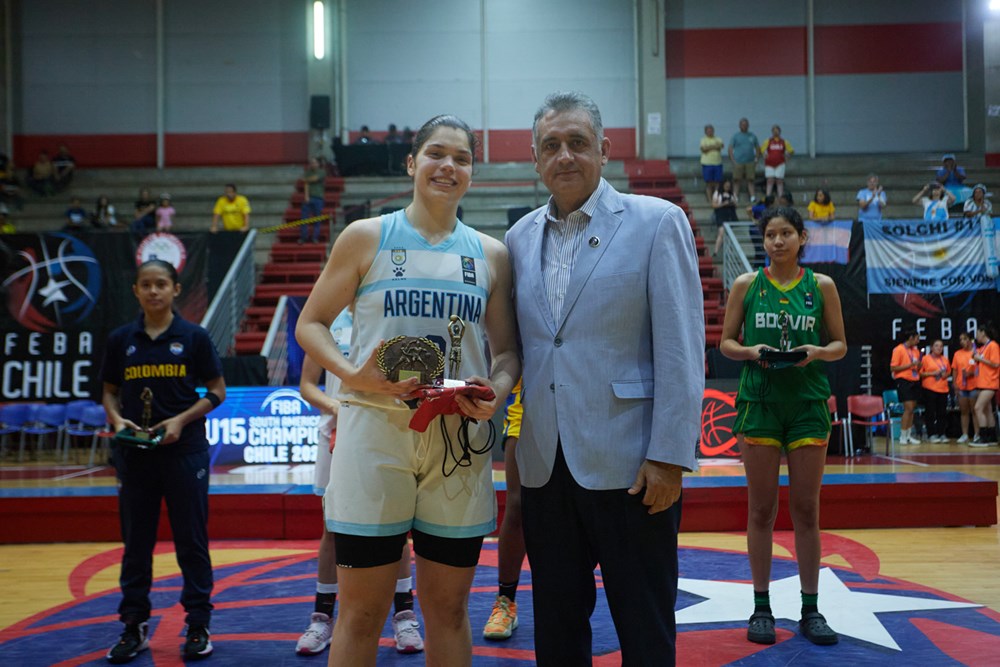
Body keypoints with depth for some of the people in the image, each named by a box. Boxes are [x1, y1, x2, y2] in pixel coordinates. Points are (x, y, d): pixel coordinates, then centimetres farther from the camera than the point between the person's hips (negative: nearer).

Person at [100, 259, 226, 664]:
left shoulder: (193, 337, -1)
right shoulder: (120, 340, 6)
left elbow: (217, 390, 1)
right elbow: (110, 391, 13)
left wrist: (182, 420, -12)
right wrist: (116, 418, -7)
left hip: (185, 451, -2)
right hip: (134, 454, 2)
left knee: (191, 539, 3)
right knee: (136, 541, 9)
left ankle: (198, 626, 14)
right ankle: (134, 627, 20)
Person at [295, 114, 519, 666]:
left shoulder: (491, 254, 10)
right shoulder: (365, 237, 3)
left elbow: (506, 349, 13)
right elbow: (310, 324, 4)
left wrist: (497, 389, -10)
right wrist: (351, 375, -14)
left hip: (459, 438, 3)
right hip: (375, 433, -2)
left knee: (448, 607, 13)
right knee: (361, 611, 5)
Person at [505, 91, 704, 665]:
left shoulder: (658, 222, -4)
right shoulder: (520, 238, 11)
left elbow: (681, 350, -9)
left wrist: (669, 457, -14)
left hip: (629, 465, -4)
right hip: (545, 466, 5)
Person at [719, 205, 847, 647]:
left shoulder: (822, 286, 5)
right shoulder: (746, 284, 3)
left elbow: (840, 345, 8)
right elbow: (725, 342, 6)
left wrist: (818, 352, -13)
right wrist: (750, 351, -14)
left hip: (808, 403, 1)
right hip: (759, 400, 0)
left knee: (806, 509, 4)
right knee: (761, 508, 3)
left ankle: (810, 610, 14)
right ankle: (761, 608, 13)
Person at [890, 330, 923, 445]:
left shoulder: (916, 350, 13)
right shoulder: (898, 350, -8)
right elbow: (893, 368, -11)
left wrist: (918, 365, -1)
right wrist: (910, 365, -17)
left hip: (915, 381, 7)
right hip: (904, 381, -7)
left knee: (912, 409, 8)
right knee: (908, 408, -12)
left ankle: (909, 435, 16)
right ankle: (903, 437, -6)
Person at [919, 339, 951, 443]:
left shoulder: (945, 359, 14)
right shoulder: (926, 358, -1)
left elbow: (949, 371, 24)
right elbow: (920, 373, -5)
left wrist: (946, 375, 2)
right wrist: (932, 373, -15)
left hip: (943, 389, 5)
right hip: (929, 389, -5)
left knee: (942, 413, 4)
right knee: (930, 412, -4)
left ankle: (941, 434, 12)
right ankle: (931, 435, 1)